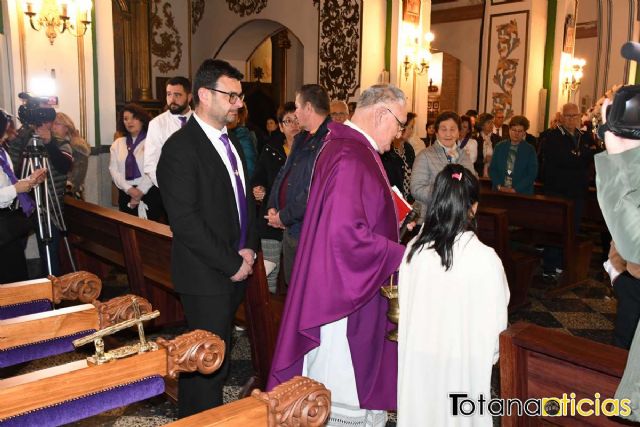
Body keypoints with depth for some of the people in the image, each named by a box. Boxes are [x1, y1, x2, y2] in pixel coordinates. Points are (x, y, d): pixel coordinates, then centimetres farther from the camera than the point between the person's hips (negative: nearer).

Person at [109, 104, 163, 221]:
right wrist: (129, 189, -10)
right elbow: (113, 170, 4)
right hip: (126, 194, 4)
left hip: (149, 193, -4)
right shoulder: (117, 143, 12)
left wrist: (140, 191, -11)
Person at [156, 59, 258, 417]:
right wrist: (232, 263, -16)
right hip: (206, 276, -8)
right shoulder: (181, 147, -14)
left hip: (236, 270, 8)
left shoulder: (231, 142, 12)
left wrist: (249, 249, 2)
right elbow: (185, 221, -20)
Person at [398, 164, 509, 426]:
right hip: (461, 363, -3)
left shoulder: (413, 249, -11)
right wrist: (490, 354, 9)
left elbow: (404, 305, 1)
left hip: (417, 358, 3)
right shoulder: (485, 259, -20)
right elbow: (495, 320, -10)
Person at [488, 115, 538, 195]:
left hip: (522, 193, -1)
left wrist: (515, 189, -14)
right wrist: (499, 186, -8)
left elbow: (532, 174, -4)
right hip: (499, 191, 2)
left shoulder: (530, 150, 1)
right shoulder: (499, 147, 6)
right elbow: (492, 169, 6)